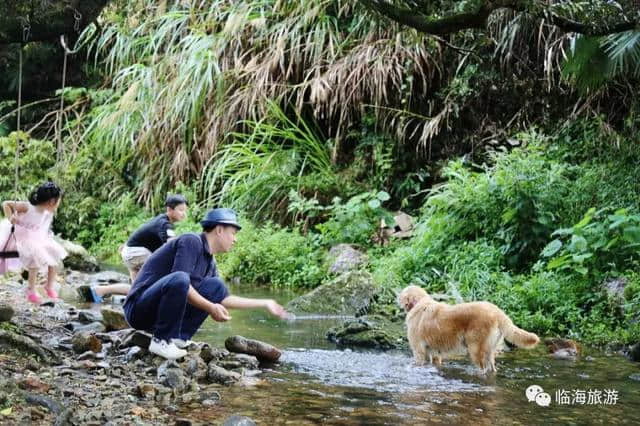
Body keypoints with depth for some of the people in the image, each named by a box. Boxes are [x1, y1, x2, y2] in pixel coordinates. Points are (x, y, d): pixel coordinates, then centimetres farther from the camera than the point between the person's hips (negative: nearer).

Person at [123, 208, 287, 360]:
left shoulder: (210, 262, 13)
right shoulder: (191, 241, -14)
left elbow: (223, 299, 18)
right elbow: (179, 281, -24)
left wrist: (265, 303, 17)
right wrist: (211, 308, -21)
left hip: (160, 311, 9)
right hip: (139, 309, -9)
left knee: (215, 286, 5)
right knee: (179, 279, -35)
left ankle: (179, 337, 0)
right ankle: (161, 341, -19)